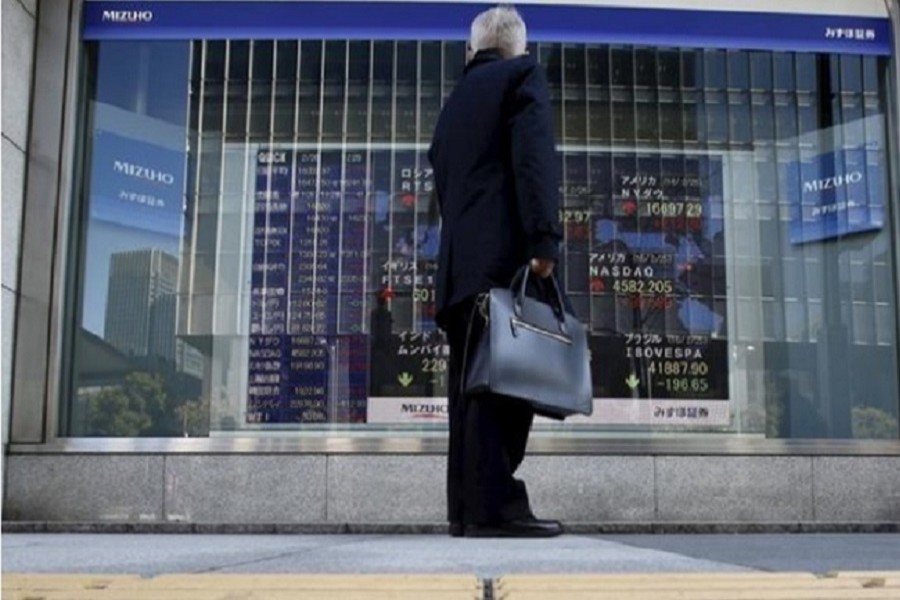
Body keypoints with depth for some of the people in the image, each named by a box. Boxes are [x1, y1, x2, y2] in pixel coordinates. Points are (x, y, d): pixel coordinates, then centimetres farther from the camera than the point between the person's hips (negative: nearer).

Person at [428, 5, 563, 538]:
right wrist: (544, 239, -18)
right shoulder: (523, 74, 7)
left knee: (475, 386, 6)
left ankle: (468, 507, 7)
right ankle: (494, 506, -15)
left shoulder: (455, 103, 27)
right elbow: (534, 156, -10)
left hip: (461, 262, 7)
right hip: (503, 255, -7)